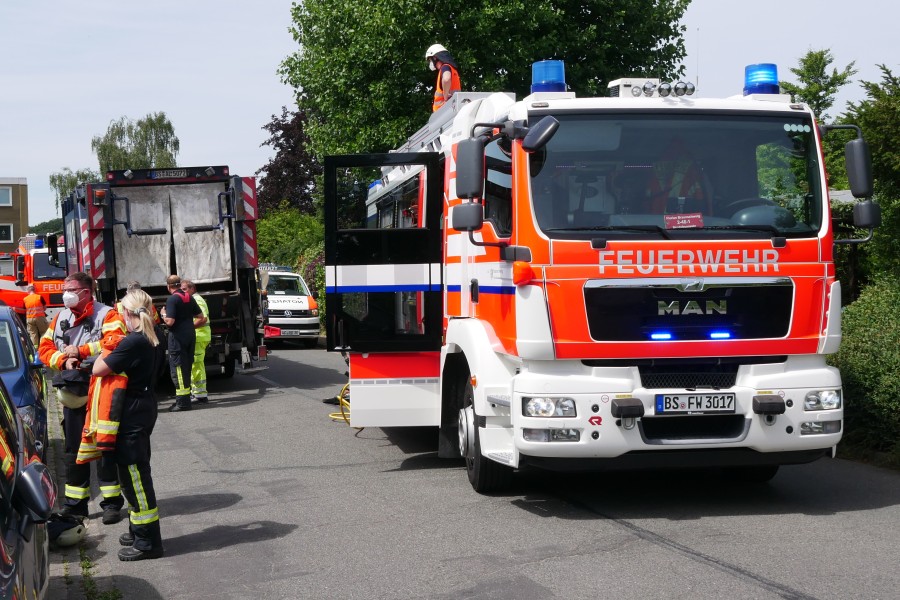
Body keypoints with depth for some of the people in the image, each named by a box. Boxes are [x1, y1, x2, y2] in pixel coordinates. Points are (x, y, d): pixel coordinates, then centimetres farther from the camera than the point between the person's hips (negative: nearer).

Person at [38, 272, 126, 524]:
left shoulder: (106, 315, -6)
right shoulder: (60, 318, 14)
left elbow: (114, 342, -22)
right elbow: (45, 348, 9)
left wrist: (81, 351, -17)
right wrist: (63, 360, -11)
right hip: (71, 394, 6)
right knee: (73, 448, 11)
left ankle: (112, 501, 7)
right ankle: (74, 502, 20)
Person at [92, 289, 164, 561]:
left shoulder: (132, 342, -22)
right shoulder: (149, 340, 7)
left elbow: (98, 370, -19)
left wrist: (105, 349, -4)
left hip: (131, 416, -10)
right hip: (143, 409, 10)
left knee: (134, 474, -4)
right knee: (135, 472, 20)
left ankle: (147, 541, 1)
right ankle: (140, 530, 31)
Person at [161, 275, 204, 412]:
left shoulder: (172, 299, -15)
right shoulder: (189, 298, 8)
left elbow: (170, 321, -21)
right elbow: (200, 315, 15)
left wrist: (164, 315, -2)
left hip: (177, 336, -8)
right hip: (190, 335, 8)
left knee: (177, 368, -5)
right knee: (186, 367, 15)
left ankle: (182, 402, -7)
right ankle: (185, 399, 21)